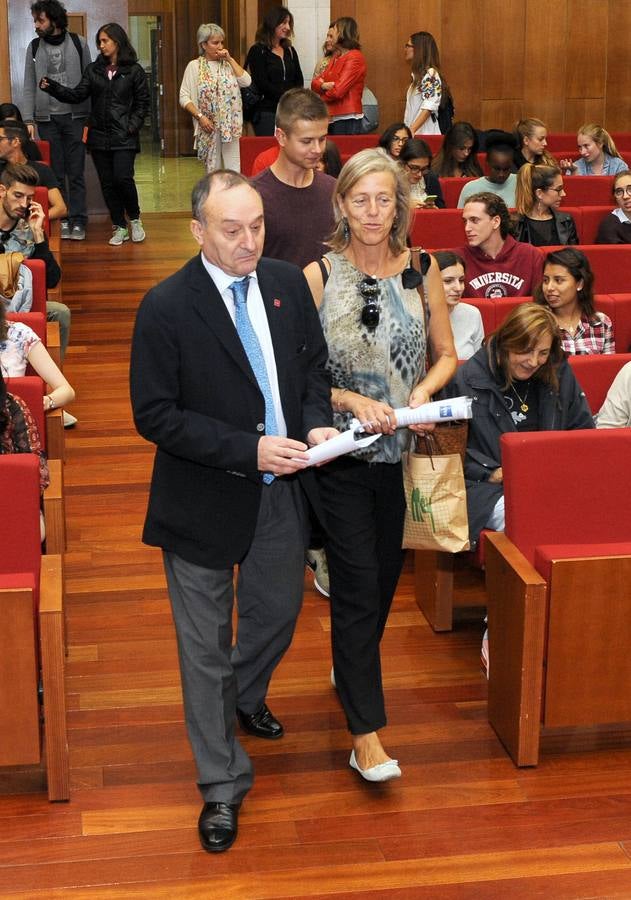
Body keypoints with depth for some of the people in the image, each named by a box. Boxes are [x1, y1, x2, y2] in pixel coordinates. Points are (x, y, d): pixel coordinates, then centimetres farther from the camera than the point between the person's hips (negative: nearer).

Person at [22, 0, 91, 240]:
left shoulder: (78, 43, 3)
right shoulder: (34, 48, 7)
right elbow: (29, 87, 7)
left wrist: (90, 117, -3)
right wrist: (28, 119, -2)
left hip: (75, 116, -2)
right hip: (47, 119, 2)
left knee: (76, 173, -1)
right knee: (56, 173, 3)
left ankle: (77, 221, 3)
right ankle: (62, 220, 10)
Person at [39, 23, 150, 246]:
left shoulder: (134, 70, 1)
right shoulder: (93, 70, 10)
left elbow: (143, 102, 3)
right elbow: (77, 95, 2)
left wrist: (133, 125, -9)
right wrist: (52, 87, -10)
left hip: (124, 136, -4)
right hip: (99, 136, 4)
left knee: (123, 178, -16)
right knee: (107, 183, 4)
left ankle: (135, 219, 9)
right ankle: (119, 227, 15)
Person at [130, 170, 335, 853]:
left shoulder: (288, 284, -2)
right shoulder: (166, 308, -18)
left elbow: (313, 364, 11)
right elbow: (154, 415, -18)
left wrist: (317, 420, -10)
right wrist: (249, 450, -25)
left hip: (283, 490, 5)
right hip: (207, 501, -5)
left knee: (277, 614, 24)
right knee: (207, 645, 8)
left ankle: (245, 697, 56)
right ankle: (222, 785, 23)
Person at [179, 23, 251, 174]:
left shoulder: (228, 64, 12)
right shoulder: (194, 66, 3)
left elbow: (246, 82, -3)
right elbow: (184, 98, -1)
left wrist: (230, 59, -2)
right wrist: (200, 116, -13)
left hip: (231, 125, 2)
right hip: (209, 125, -2)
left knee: (234, 168, -4)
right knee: (213, 168, 5)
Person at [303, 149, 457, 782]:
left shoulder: (422, 271, 0)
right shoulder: (318, 277, -8)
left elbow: (446, 354, 9)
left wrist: (424, 392, -11)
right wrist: (352, 401, -19)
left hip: (404, 449, 4)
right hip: (342, 452, -4)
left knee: (386, 571, 17)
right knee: (357, 582, -6)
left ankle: (351, 666, 45)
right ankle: (365, 734, -1)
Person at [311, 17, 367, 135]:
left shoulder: (355, 58, -9)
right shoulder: (336, 57, 18)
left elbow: (337, 91, -16)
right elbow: (315, 83, 12)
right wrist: (324, 85, -11)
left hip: (346, 120, -8)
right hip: (331, 118, 8)